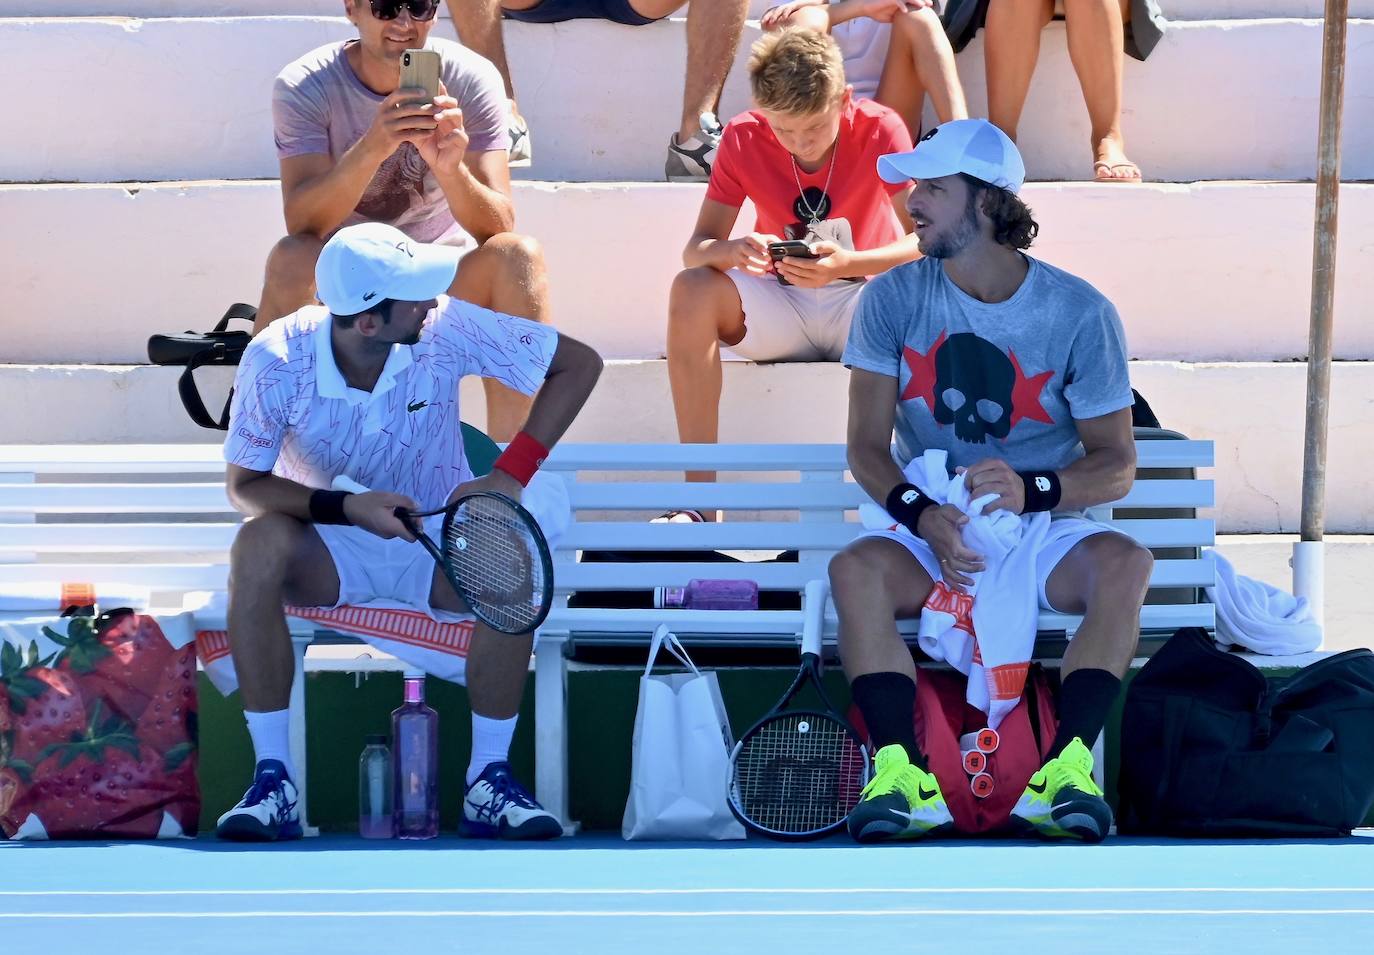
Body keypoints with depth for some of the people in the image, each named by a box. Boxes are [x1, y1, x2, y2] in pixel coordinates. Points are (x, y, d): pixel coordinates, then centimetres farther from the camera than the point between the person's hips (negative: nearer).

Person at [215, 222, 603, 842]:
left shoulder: (447, 328, -18)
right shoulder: (277, 360, -19)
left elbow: (579, 364, -8)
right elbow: (244, 486, -11)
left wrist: (509, 476, -17)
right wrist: (348, 508, -28)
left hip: (434, 543, 1)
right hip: (329, 550, 0)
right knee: (257, 544, -34)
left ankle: (488, 782, -21)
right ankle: (272, 779, -27)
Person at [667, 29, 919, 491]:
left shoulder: (880, 130, -15)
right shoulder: (743, 138, -10)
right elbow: (695, 248, -12)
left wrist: (848, 263, -38)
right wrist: (730, 251, -37)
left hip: (862, 299, -2)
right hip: (779, 306, 2)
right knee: (691, 289, -29)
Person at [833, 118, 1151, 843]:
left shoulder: (1079, 314, -5)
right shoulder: (893, 299, 0)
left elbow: (1116, 464, -5)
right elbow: (866, 445, -3)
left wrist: (1030, 491, -26)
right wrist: (924, 517, -24)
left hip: (1044, 530, -1)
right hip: (928, 532, 1)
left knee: (1124, 563, -32)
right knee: (856, 570, -31)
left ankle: (1067, 770, -40)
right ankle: (902, 775, -40)